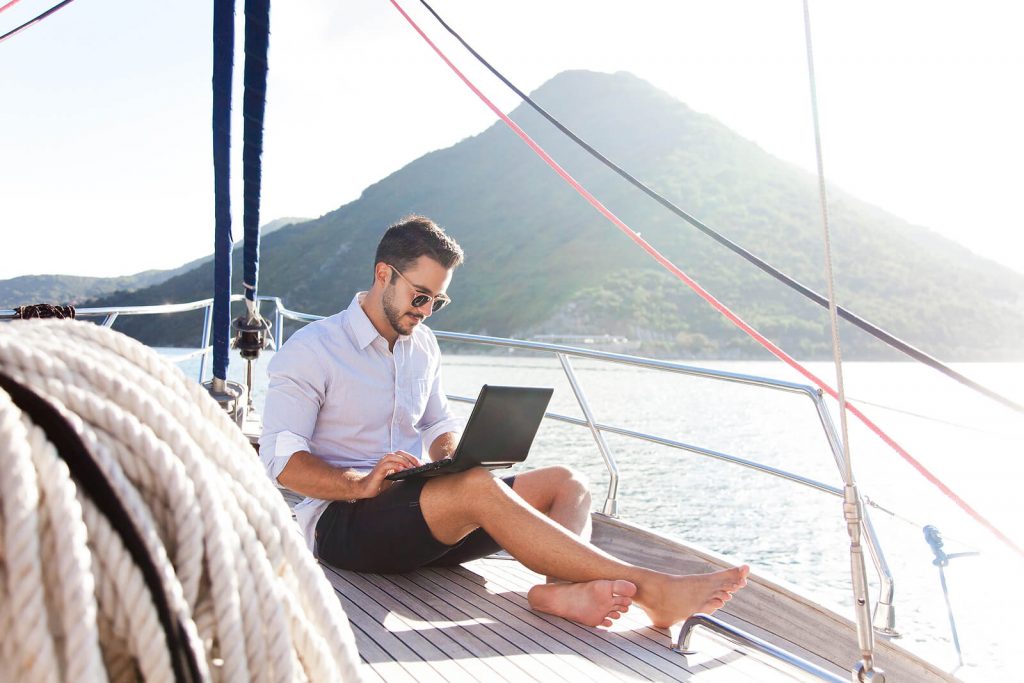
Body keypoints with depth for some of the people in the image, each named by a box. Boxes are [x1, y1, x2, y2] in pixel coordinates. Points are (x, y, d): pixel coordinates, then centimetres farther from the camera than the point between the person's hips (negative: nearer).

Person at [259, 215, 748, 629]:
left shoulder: (422, 346, 16)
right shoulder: (310, 351, -4)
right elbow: (280, 460, -10)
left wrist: (449, 456, -2)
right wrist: (359, 484, -27)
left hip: (422, 516, 7)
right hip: (342, 521, -7)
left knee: (566, 483, -9)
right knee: (477, 486, -35)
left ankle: (562, 587, -43)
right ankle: (649, 588, -38)